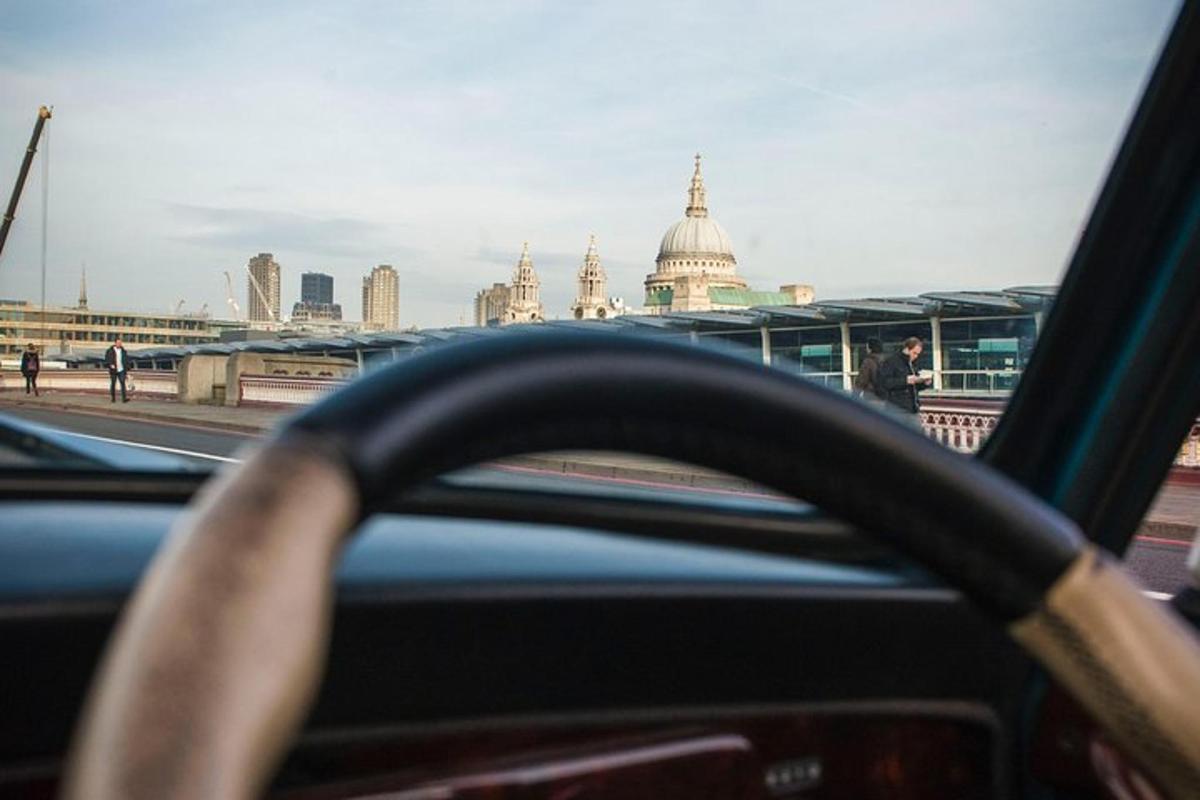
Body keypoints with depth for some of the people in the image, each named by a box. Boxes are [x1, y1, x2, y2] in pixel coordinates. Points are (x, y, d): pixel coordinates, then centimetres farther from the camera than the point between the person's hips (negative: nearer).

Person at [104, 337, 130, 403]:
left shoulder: (123, 351, 6)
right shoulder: (110, 351, -4)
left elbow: (127, 360, 14)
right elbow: (106, 360, -2)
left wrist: (127, 368, 9)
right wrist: (110, 365, -18)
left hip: (121, 370, 1)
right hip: (113, 371, -1)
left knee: (123, 383, -10)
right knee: (113, 384, 8)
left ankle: (124, 398, -16)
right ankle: (113, 398, 20)